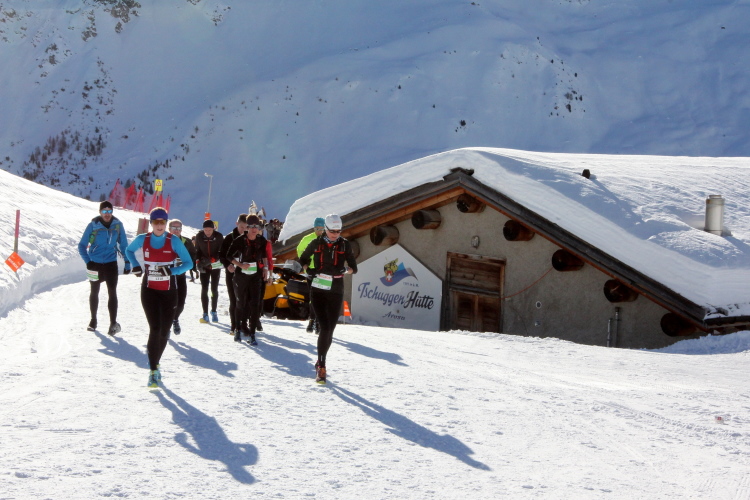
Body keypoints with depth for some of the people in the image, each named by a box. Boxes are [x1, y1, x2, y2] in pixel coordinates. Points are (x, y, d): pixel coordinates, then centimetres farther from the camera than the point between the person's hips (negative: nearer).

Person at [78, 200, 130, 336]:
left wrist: (127, 263, 2)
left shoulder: (117, 225, -5)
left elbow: (124, 245, 6)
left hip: (111, 263, 0)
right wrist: (88, 261, -12)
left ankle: (113, 323, -11)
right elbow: (82, 245, -1)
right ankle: (93, 320, 27)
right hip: (95, 264, 0)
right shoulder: (93, 225, -9)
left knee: (112, 293, -9)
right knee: (94, 292, 13)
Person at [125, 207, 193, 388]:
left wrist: (171, 271, -21)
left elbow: (188, 263, -6)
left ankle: (155, 362, 31)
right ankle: (153, 371, -8)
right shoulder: (142, 239, 0)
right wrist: (136, 266, 3)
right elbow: (129, 250, 20)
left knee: (164, 331, 6)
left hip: (168, 292, 0)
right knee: (155, 329, -13)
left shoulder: (174, 241, -6)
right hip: (149, 290, 0)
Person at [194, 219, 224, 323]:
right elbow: (197, 251, 3)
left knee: (214, 289, 2)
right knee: (204, 289, -7)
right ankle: (205, 313, -5)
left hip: (215, 266, -1)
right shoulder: (199, 236, -9)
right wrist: (198, 262, -13)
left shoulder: (219, 236, -14)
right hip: (204, 267, 1)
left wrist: (211, 260, -27)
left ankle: (214, 312, 19)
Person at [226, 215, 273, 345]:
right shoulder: (240, 240, -9)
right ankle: (238, 328, 22)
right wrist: (240, 265, -14)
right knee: (241, 303, 4)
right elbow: (229, 255, -3)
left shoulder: (262, 241, 1)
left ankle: (252, 333, -5)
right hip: (241, 275, -2)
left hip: (256, 275, 2)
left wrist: (265, 269, 7)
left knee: (254, 304, -6)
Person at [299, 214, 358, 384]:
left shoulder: (345, 245, 4)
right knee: (324, 327, -14)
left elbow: (354, 268, 8)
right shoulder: (316, 243, 3)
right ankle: (321, 367, -11)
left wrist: (344, 270, -9)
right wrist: (308, 269, 0)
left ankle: (320, 362, 23)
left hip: (336, 293, 1)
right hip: (318, 291, -1)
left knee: (329, 330, 3)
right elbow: (303, 260, 17)